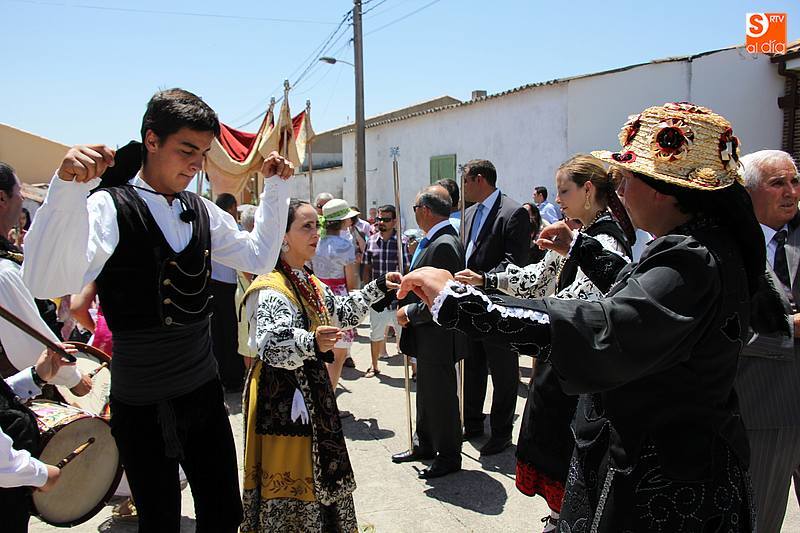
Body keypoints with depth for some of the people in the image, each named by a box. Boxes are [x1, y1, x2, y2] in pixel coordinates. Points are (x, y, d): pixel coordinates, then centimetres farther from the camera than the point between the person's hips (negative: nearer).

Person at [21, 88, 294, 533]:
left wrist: (276, 187, 7)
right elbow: (48, 282, -31)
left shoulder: (203, 212, 3)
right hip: (143, 406, -5)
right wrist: (68, 185, -42)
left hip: (205, 391, 6)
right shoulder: (110, 206, -16)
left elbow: (260, 257, 12)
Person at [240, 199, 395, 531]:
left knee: (316, 475, 19)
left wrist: (378, 288, 18)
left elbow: (342, 313, 21)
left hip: (312, 391, 9)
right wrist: (313, 343, -48)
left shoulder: (311, 285, 10)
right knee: (289, 478, 2)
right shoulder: (271, 289, -19)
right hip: (283, 400, -9)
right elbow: (271, 347, -31)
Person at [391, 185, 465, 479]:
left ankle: (449, 457, 23)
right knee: (426, 393, 22)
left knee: (441, 396, 6)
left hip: (437, 337, -10)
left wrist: (409, 313, -16)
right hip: (426, 336, 10)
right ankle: (424, 445, 39)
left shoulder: (443, 245, -24)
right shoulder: (434, 240, 8)